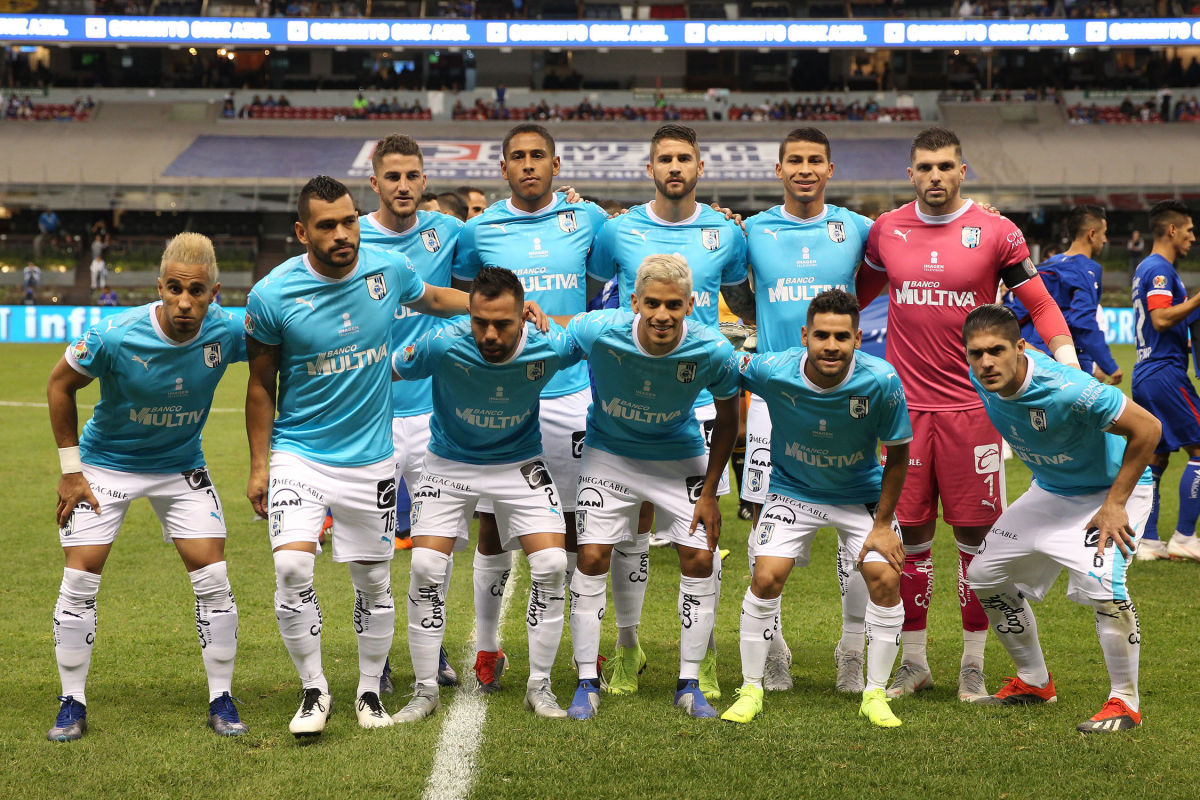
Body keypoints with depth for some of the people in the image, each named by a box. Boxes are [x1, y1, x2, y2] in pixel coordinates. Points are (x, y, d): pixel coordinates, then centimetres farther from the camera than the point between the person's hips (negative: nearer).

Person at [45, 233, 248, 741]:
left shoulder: (226, 332, -23)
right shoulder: (116, 337, -29)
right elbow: (60, 384, -11)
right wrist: (71, 468, -9)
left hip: (181, 466, 2)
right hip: (106, 463, -2)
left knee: (212, 578, -5)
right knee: (80, 579, -6)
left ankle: (221, 703, 8)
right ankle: (72, 706, 8)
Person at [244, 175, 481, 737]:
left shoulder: (388, 270, -6)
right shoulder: (272, 295, -13)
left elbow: (431, 298, 19)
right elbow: (261, 385, -1)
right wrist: (259, 466, -1)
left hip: (370, 456, 3)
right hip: (299, 452, -2)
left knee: (374, 581, 10)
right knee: (292, 567, -19)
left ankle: (369, 690, 29)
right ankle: (314, 690, -1)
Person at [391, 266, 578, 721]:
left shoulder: (548, 347, -25)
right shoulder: (444, 346, -30)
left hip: (520, 463, 1)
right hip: (451, 462, -1)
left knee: (551, 563, -12)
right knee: (426, 566, -13)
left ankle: (539, 686, 5)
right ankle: (425, 690, 3)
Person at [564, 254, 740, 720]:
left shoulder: (714, 353, -26)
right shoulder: (598, 332, -30)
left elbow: (728, 418, -8)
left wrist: (710, 492, -6)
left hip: (680, 458, 1)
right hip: (609, 452, -1)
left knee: (700, 560, -4)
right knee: (593, 558, -7)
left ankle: (689, 684, 10)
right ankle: (587, 682, 7)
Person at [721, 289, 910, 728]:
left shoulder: (881, 381, -26)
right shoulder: (772, 371, -26)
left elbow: (898, 455, -12)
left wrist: (882, 524, -11)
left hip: (861, 494, 0)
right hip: (793, 490, 0)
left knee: (886, 579, -14)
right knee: (766, 577, -15)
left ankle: (875, 694, 4)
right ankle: (751, 690, 3)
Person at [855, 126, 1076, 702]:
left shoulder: (995, 233, -1)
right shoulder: (885, 231, 6)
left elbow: (1039, 304, 4)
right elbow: (857, 294, 24)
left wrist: (1070, 367, -8)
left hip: (971, 405, -2)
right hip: (907, 405, 2)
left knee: (975, 533, 0)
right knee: (909, 532, 4)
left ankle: (973, 665, 11)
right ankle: (913, 662, 17)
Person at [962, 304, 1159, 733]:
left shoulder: (1066, 389, -37)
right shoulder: (981, 379, -17)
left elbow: (1146, 428, -29)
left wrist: (1115, 504, -25)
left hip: (1113, 488, -7)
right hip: (1050, 491, 7)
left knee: (1100, 584, -29)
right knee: (984, 576, 6)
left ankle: (1125, 702, -11)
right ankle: (1034, 682, 24)